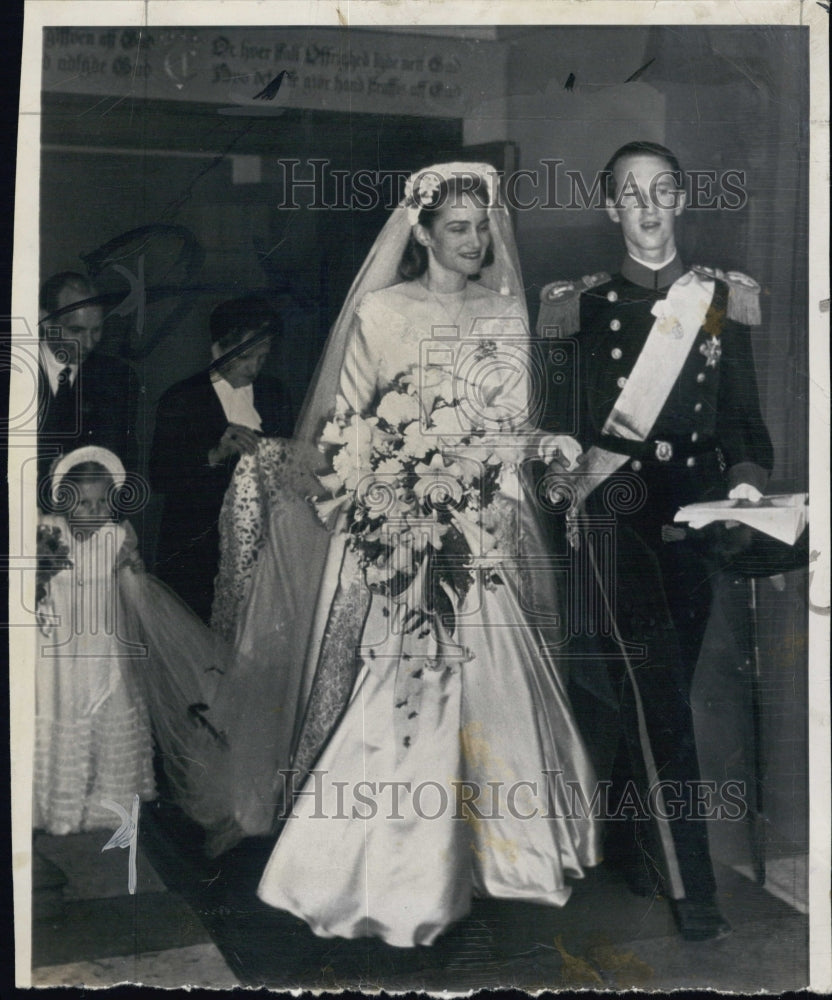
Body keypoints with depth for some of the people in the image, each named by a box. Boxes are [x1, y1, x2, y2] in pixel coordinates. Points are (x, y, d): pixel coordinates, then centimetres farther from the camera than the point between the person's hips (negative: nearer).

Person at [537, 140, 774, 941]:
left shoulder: (723, 300, 9)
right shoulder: (583, 306, 5)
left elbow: (746, 419, 7)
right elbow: (556, 421, 5)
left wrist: (747, 478, -8)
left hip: (694, 519, 3)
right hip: (617, 518, -2)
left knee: (661, 691, 10)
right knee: (658, 701, -8)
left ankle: (628, 842, 30)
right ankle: (690, 885, 0)